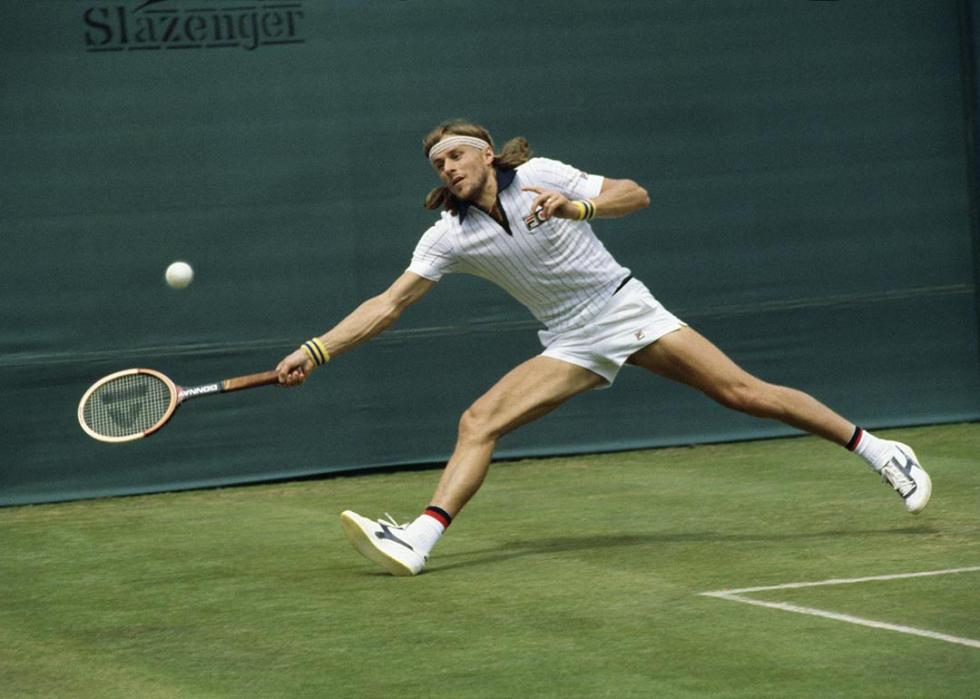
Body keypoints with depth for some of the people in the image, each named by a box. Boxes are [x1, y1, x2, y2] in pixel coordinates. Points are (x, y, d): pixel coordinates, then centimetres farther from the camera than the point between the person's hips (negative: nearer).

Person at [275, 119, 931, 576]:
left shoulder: (540, 176, -9)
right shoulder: (450, 236, -3)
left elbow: (635, 194, -10)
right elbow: (388, 304, -4)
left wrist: (577, 206, -29)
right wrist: (314, 352, -12)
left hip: (625, 308, -3)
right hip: (571, 344, 3)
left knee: (743, 391, -11)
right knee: (477, 422, -16)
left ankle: (877, 449, -1)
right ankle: (418, 540, -26)